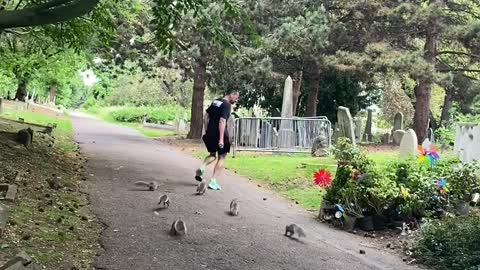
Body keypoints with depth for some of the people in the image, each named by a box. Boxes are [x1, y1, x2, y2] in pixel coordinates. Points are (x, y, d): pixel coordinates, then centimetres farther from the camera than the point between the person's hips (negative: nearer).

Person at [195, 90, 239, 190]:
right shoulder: (227, 105, -12)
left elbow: (206, 117, 17)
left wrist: (206, 132, 21)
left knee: (213, 155, 24)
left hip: (210, 134, 7)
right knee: (221, 158, 6)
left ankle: (202, 168, -3)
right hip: (219, 135, -7)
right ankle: (213, 181, 1)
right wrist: (221, 139, -23)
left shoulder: (215, 102, 13)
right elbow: (222, 121, -21)